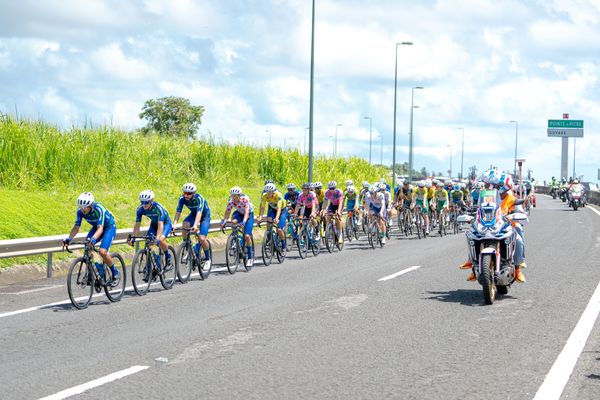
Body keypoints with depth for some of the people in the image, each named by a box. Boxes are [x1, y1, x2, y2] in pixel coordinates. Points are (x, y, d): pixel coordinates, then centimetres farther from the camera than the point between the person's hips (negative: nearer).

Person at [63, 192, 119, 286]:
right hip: (96, 227, 6)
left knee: (102, 251, -24)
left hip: (109, 227, -6)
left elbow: (100, 228, -42)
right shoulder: (80, 211, -19)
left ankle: (115, 274, -3)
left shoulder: (98, 209, -35)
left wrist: (93, 239, -60)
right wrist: (69, 239, -34)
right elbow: (76, 227, -17)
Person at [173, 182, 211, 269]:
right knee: (185, 225, -29)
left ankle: (208, 258, 6)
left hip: (205, 216, -4)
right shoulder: (182, 199, -22)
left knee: (202, 239, -18)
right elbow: (178, 212, -26)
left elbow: (199, 213, -45)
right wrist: (174, 224, -42)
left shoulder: (199, 198, -34)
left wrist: (195, 225, -59)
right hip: (193, 214, 4)